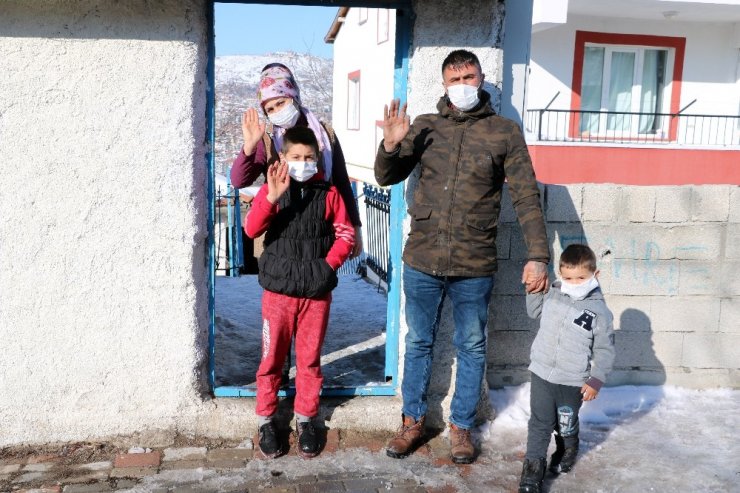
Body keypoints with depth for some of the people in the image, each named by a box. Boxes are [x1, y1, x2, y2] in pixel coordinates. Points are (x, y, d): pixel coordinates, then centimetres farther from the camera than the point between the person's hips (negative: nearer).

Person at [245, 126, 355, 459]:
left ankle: (305, 419, 27)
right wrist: (271, 197, -30)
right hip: (278, 290, -1)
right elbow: (251, 229, -15)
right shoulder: (271, 190, 0)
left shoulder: (328, 194, 4)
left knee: (310, 359, 11)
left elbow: (345, 234, 5)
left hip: (317, 292, 1)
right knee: (272, 358, 7)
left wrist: (329, 263, -10)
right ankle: (266, 420, 23)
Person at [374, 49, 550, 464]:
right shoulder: (424, 127, 5)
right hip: (422, 262, 2)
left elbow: (527, 197, -2)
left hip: (475, 267, -1)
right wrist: (390, 146, -15)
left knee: (472, 349, 12)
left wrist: (539, 255, -10)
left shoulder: (505, 132, 0)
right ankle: (413, 421, 31)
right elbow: (387, 178, 6)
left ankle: (462, 426, 30)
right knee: (419, 344, 14)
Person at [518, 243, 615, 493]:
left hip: (573, 382, -1)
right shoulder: (551, 295, -1)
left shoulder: (599, 311, -10)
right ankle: (533, 466, 12)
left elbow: (604, 350, -5)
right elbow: (533, 310, 20)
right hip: (542, 374, 2)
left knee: (566, 423, 18)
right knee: (540, 423, 3)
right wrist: (535, 287, 6)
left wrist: (596, 380, -10)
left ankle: (568, 449, 48)